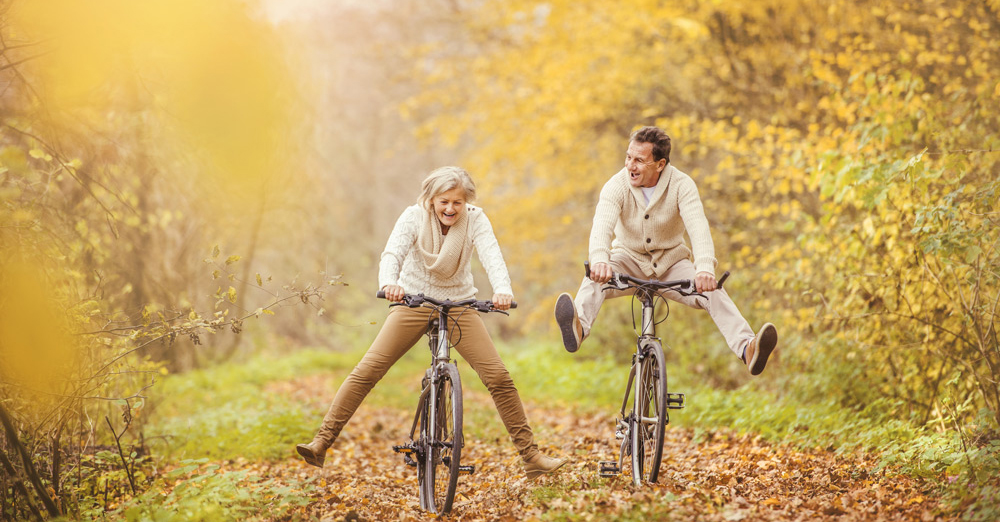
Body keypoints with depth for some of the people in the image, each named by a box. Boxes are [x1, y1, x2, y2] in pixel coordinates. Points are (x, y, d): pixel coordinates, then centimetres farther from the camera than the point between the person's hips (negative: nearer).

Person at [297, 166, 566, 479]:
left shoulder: (475, 220, -13)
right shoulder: (415, 216, -15)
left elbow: (492, 256, -28)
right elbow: (393, 252, -29)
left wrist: (503, 290, -50)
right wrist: (388, 283, -53)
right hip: (414, 302, -1)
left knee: (498, 377, -11)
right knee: (365, 372, -12)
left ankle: (531, 457, -3)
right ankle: (321, 444, -8)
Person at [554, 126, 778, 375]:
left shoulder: (681, 184, -18)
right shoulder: (617, 185, -17)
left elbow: (698, 226, -33)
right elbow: (602, 225, -35)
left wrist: (705, 268, -53)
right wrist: (599, 260, -58)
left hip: (671, 261, 0)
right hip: (630, 258, 0)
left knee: (712, 292, -27)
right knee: (596, 278, -33)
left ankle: (747, 349, -43)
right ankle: (578, 328, -60)